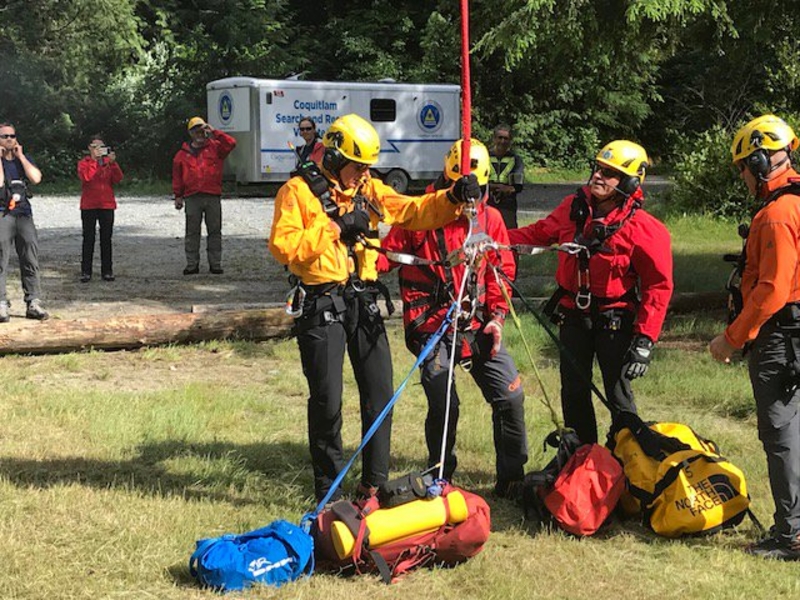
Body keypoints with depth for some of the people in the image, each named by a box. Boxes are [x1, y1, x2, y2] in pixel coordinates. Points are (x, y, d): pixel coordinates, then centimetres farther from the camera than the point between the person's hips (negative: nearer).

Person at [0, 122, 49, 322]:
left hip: (23, 213, 4)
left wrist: (20, 155, 0)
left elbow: (36, 178, -2)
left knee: (31, 259, 0)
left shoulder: (24, 159, 16)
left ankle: (33, 303, 2)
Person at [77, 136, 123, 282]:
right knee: (88, 239, -1)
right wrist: (95, 160, -19)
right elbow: (85, 176, -17)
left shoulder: (109, 162, 11)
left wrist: (112, 163, -16)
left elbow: (118, 179, -4)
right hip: (89, 206, -2)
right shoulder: (84, 163, 4)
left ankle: (107, 270, 9)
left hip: (107, 205, 2)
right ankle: (86, 271, 1)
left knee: (106, 239, 4)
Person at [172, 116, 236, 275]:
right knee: (192, 232, 2)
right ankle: (192, 264, 7)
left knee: (215, 231, 2)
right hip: (192, 198, 1)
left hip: (213, 197, 0)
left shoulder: (215, 147, 9)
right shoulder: (183, 154, 12)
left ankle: (215, 263, 7)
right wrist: (178, 196, 6)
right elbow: (177, 176, 12)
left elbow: (231, 143, -8)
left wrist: (214, 132, -7)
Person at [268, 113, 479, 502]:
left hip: (363, 302, 6)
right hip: (321, 306, -6)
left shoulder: (370, 191, 13)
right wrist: (334, 227, -17)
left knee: (380, 393, 5)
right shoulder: (298, 191, -5)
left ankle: (374, 483, 17)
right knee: (327, 400, -2)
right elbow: (283, 247, -14)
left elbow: (414, 212, 8)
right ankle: (328, 490, 12)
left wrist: (453, 197, -8)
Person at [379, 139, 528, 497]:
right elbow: (389, 252, 0)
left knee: (510, 397, -1)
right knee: (444, 406, -11)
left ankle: (511, 478, 15)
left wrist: (497, 316, -1)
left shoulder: (490, 218, 8)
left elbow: (501, 272, 10)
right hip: (432, 326, -4)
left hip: (476, 326, 4)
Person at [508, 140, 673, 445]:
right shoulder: (574, 207, 0)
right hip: (574, 314, 5)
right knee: (574, 395, 11)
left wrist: (645, 340, -20)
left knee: (619, 397, -3)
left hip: (614, 319, -5)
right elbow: (541, 232, 17)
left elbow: (658, 286, -15)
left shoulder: (644, 229, -16)